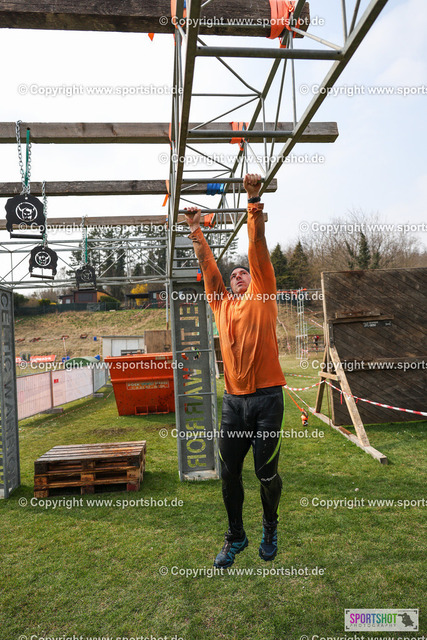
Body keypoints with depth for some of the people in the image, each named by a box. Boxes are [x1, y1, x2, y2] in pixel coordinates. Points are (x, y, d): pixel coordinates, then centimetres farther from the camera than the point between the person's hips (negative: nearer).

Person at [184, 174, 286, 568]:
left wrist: (254, 200, -9)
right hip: (233, 400, 4)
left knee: (267, 473, 7)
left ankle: (270, 528, 36)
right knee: (229, 473, 10)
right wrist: (195, 228, 12)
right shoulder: (222, 304, 13)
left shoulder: (263, 297, 3)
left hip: (266, 397, -3)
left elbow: (258, 248, -4)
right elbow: (207, 264, 14)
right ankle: (235, 537, 31)